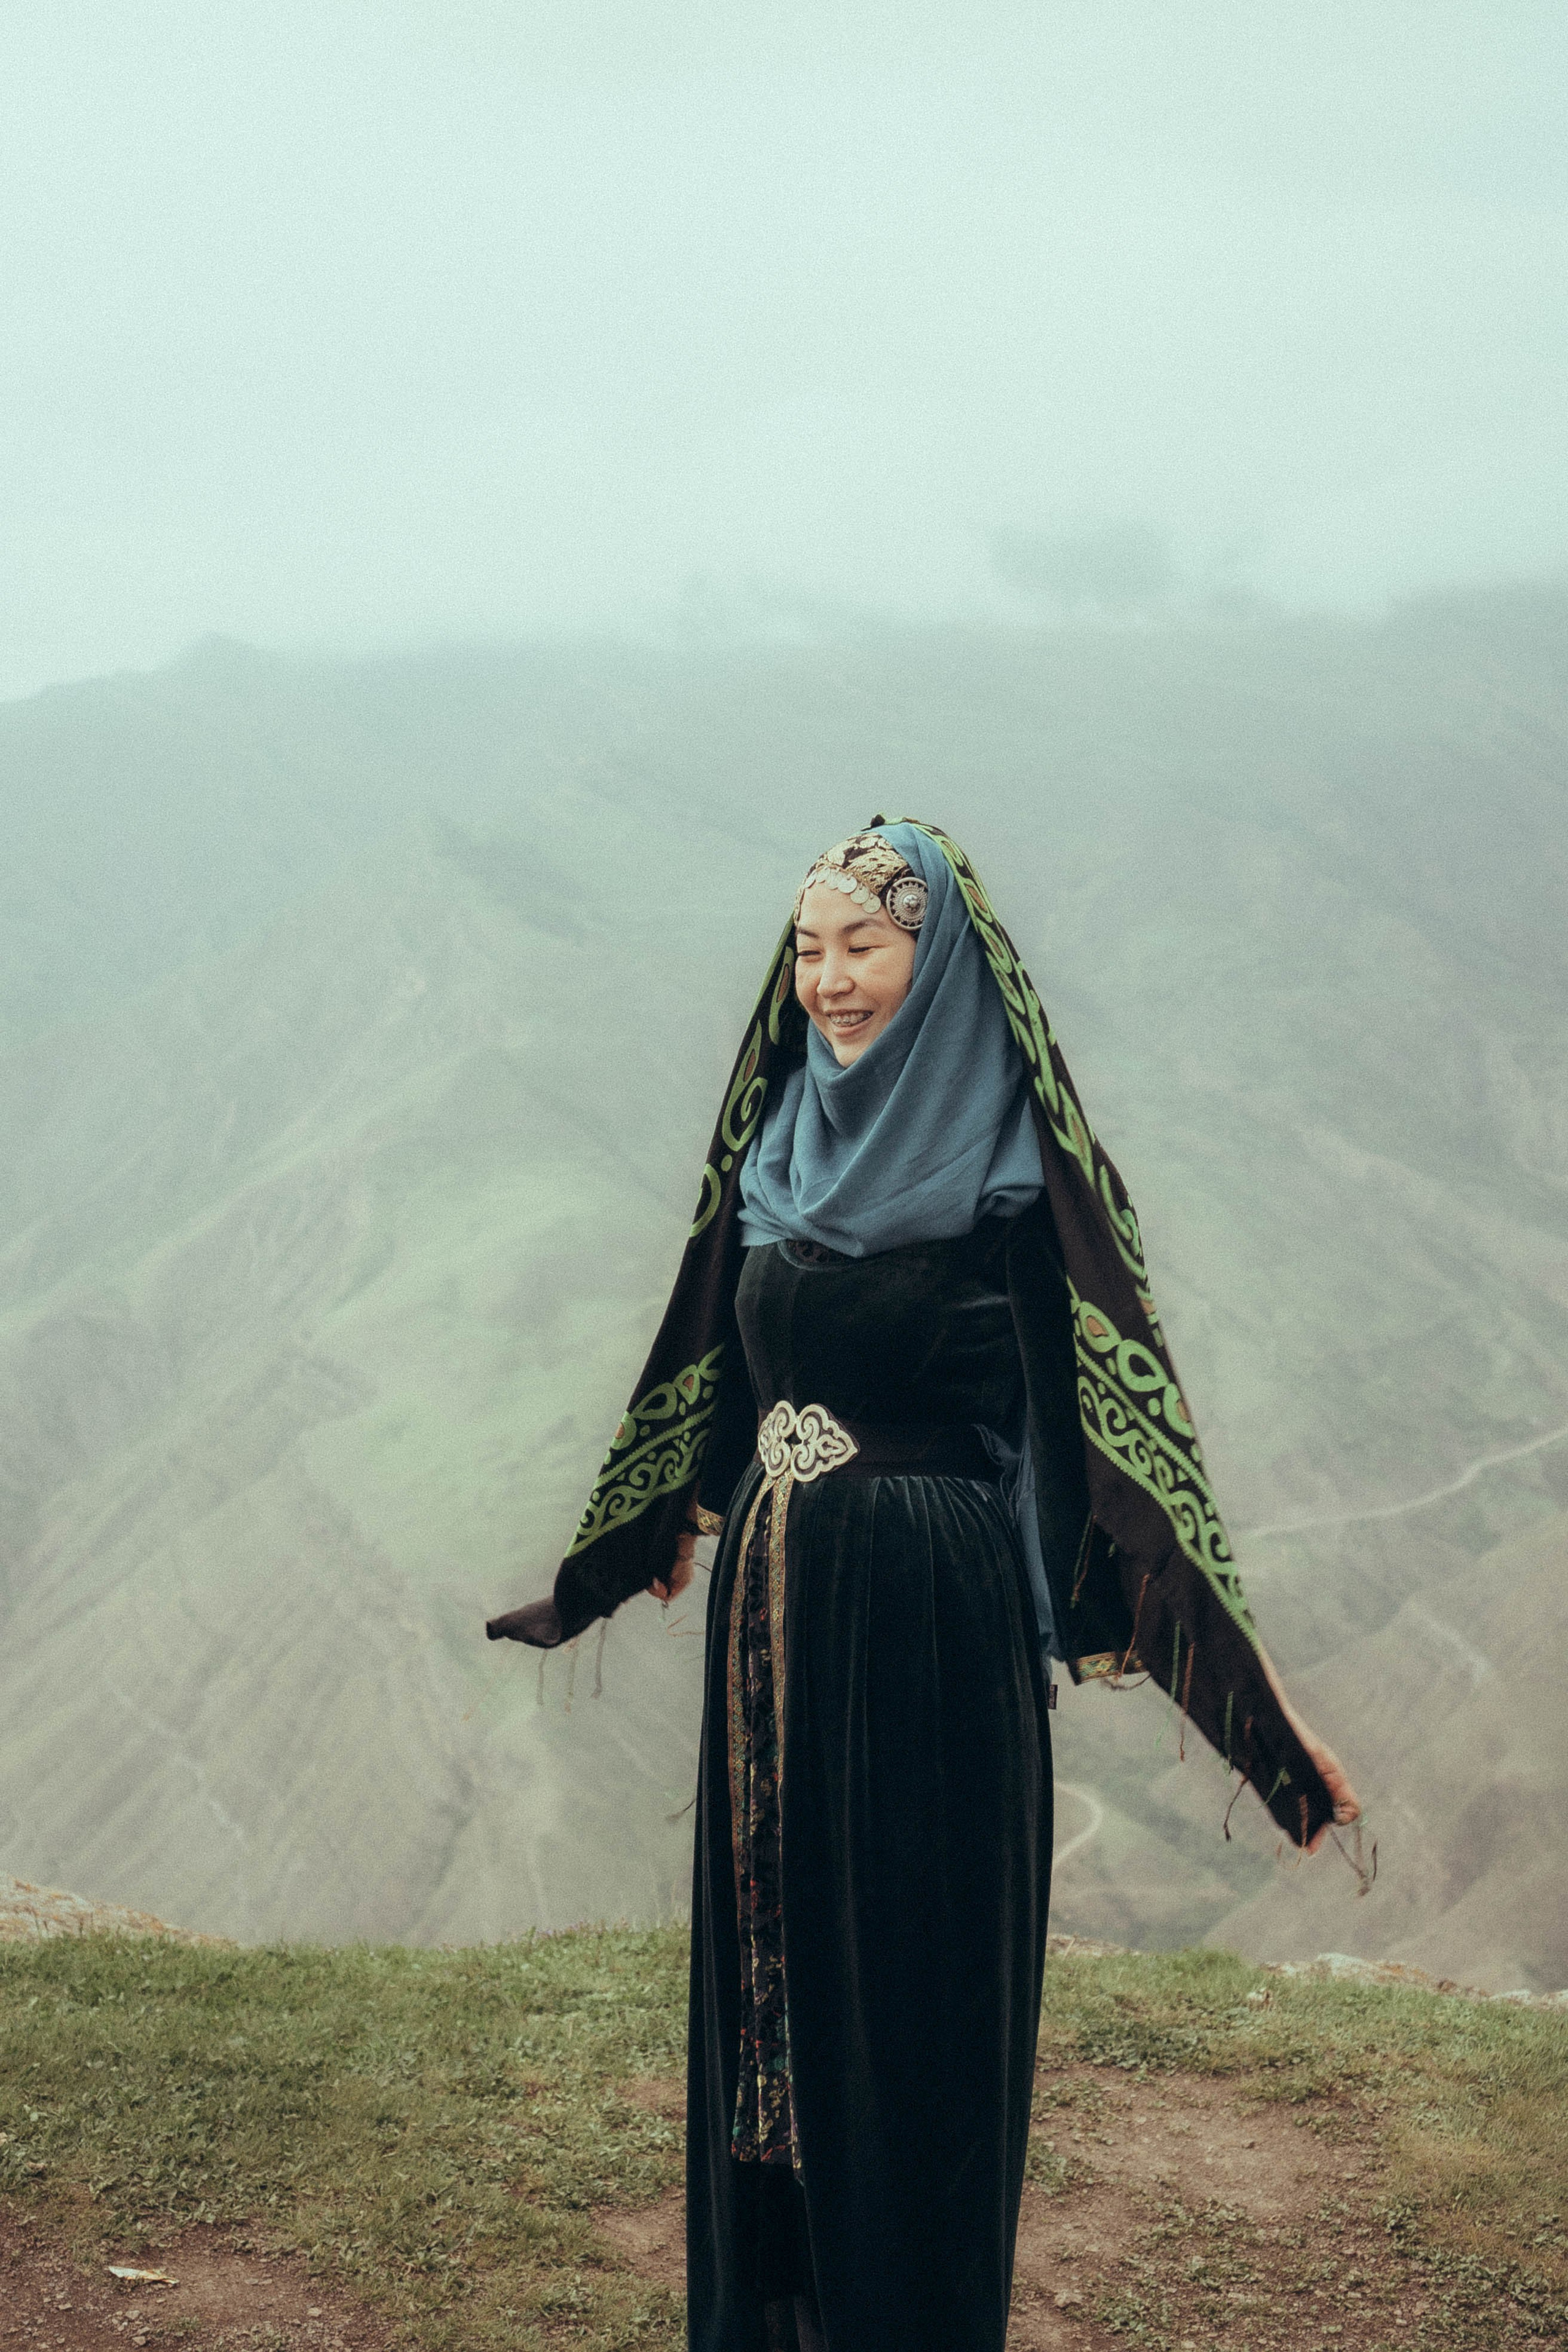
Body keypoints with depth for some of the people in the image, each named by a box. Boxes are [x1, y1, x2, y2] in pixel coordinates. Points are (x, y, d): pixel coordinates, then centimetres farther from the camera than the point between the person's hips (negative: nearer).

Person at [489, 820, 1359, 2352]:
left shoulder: (1009, 1163, -10)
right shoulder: (776, 1144, 8)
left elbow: (1112, 1415, -15)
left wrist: (1251, 1697, -21)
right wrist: (672, 1522, 33)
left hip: (928, 1622, -6)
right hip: (772, 1615, 6)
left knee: (914, 1970, 2)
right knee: (766, 1953, 13)